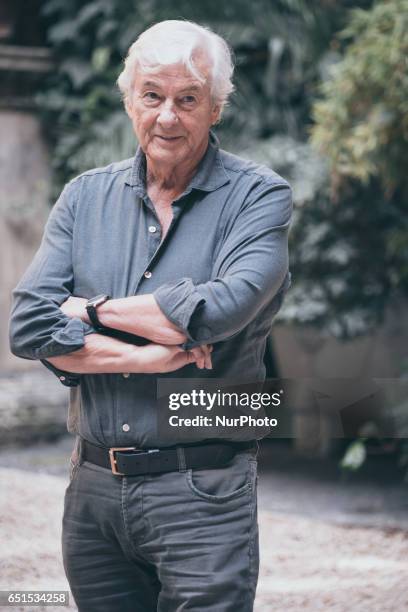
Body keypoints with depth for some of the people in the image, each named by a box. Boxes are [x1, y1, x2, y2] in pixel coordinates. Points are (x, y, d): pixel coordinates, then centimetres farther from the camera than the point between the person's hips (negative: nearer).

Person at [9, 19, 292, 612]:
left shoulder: (259, 196, -3)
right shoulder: (86, 197, 9)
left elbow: (220, 311, -20)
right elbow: (28, 327, -2)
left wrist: (93, 309, -7)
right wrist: (143, 357, -14)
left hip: (201, 495, -4)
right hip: (91, 491, 4)